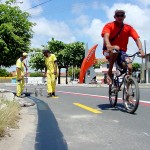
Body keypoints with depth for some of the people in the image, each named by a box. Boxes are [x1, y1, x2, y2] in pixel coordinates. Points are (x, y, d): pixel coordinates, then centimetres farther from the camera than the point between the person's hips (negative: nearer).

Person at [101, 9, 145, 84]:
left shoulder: (128, 28, -1)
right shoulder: (109, 26, -8)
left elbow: (137, 39, -11)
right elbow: (106, 36, -27)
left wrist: (140, 49, -31)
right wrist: (109, 46, -49)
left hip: (122, 52, 3)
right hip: (109, 51, -3)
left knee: (129, 67, -22)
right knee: (115, 51, -39)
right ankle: (109, 73, -18)